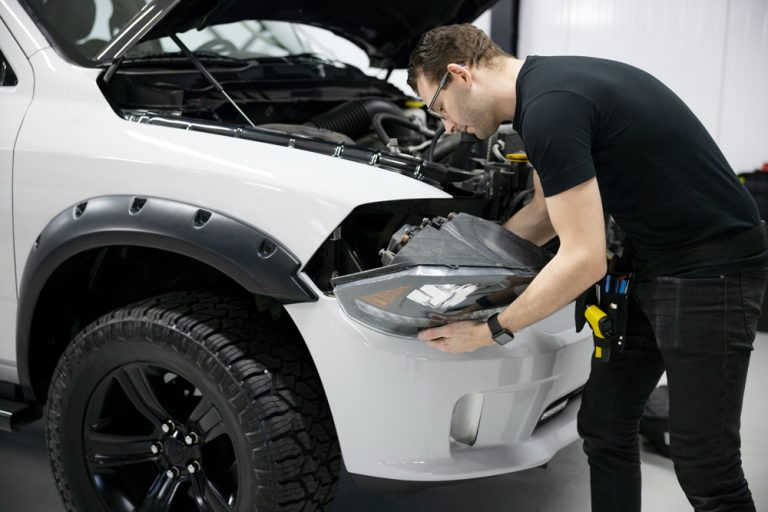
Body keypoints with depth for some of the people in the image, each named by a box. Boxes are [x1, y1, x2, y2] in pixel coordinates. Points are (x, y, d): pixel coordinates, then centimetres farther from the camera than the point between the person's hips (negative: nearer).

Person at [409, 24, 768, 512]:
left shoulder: (549, 108, -23)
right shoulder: (548, 87, 8)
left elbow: (584, 260, -25)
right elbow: (546, 213, 20)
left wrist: (490, 331, -14)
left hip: (709, 270, -10)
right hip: (651, 264, 10)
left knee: (705, 466, -1)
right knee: (604, 426, 14)